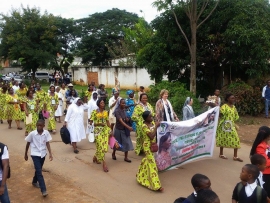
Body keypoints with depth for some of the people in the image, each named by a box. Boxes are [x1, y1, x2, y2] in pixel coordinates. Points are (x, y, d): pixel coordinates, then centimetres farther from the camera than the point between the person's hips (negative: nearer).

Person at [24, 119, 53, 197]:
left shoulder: (46, 133, -9)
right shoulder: (32, 134, -14)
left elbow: (47, 143, -3)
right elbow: (28, 144, -1)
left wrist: (50, 153, -12)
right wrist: (26, 154, 7)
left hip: (43, 154, 3)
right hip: (35, 154, -3)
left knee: (38, 170, 21)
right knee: (39, 172, -11)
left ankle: (34, 182, 47)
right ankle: (43, 190, -11)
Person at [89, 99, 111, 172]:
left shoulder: (106, 112, 7)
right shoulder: (95, 112, -8)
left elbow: (107, 122, 12)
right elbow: (90, 122, -9)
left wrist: (110, 130, 8)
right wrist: (99, 124, -19)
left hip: (105, 130, 5)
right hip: (98, 130, -5)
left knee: (104, 145, 6)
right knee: (100, 146, -6)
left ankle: (95, 157, 33)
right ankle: (104, 164, 0)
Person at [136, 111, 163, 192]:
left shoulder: (152, 122, 2)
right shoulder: (144, 126, -21)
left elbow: (156, 133, 8)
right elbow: (151, 136, -29)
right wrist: (156, 127, -27)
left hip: (153, 145, 8)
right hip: (148, 146, -8)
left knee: (147, 160, 23)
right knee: (152, 163, -8)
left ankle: (140, 175, 45)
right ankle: (156, 185, -5)